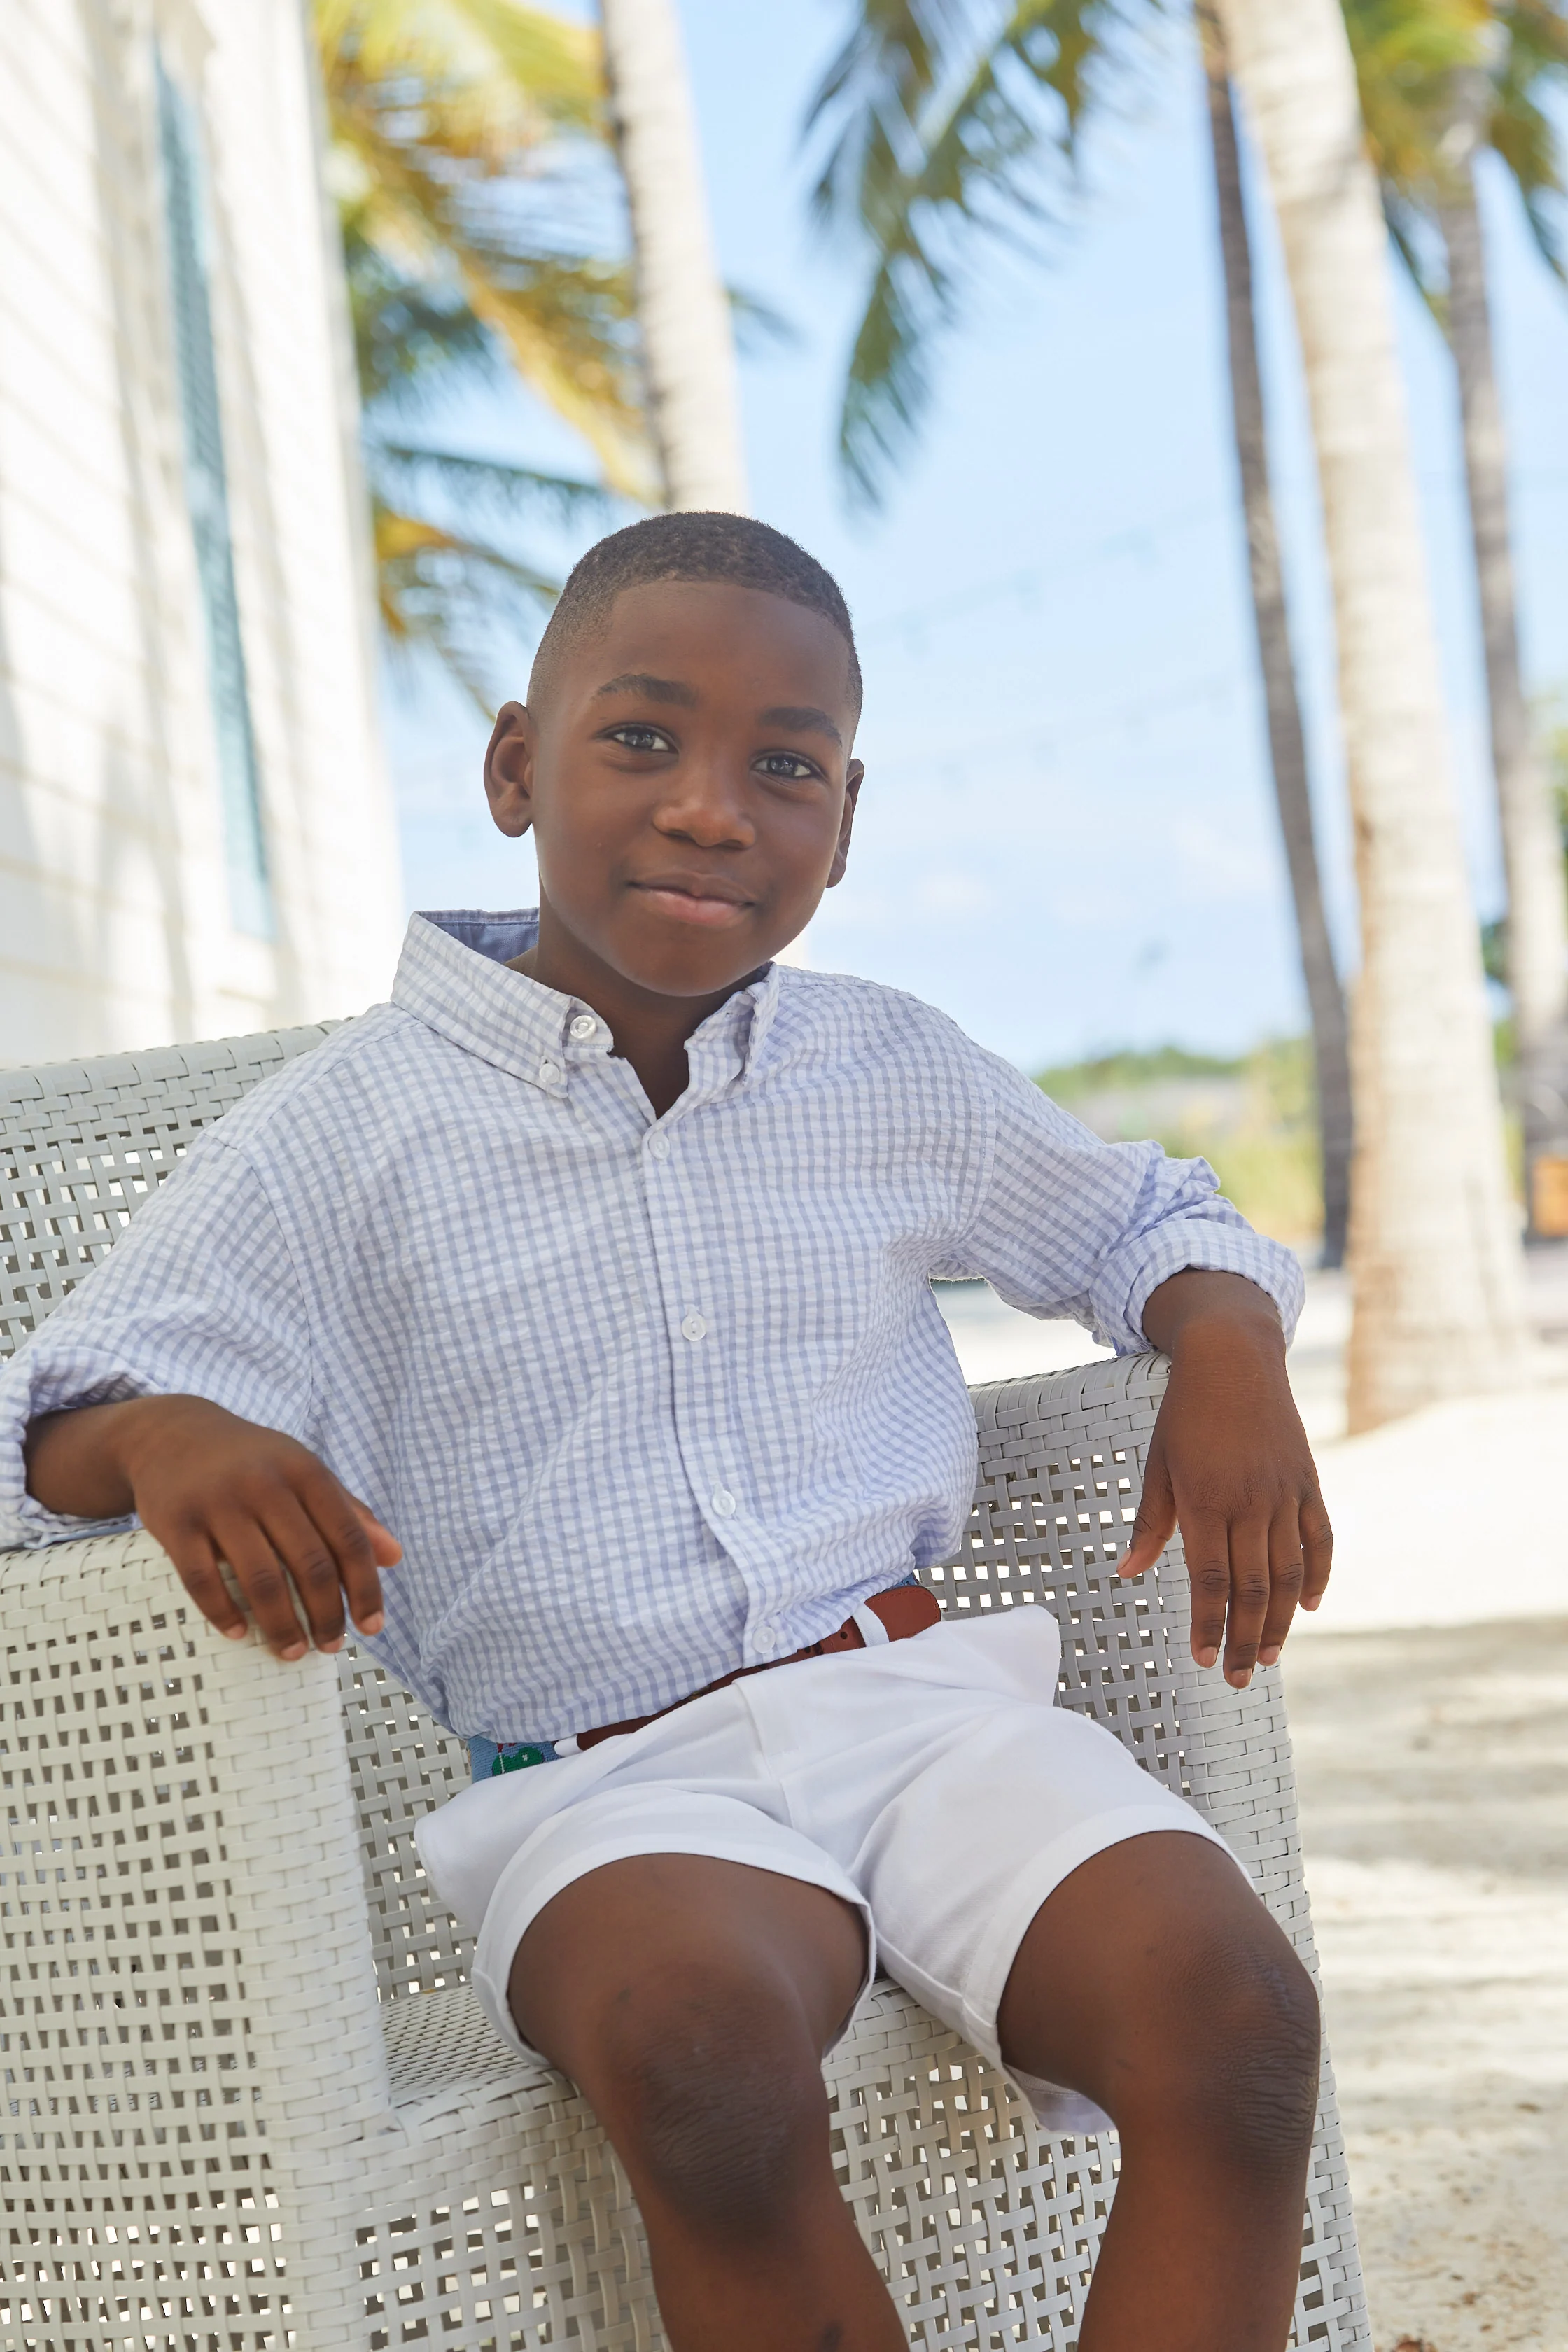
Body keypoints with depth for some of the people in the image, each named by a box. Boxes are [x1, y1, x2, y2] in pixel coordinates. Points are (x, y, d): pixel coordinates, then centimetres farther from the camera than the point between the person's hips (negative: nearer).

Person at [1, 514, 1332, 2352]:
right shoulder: (359, 1128, 3)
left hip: (920, 1698, 3)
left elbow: (1141, 1223, 29)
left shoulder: (899, 1078, 13)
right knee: (704, 2061, -38)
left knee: (1234, 2015, -26)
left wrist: (1229, 1353, 5)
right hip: (606, 1784, -3)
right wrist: (161, 1440, -22)